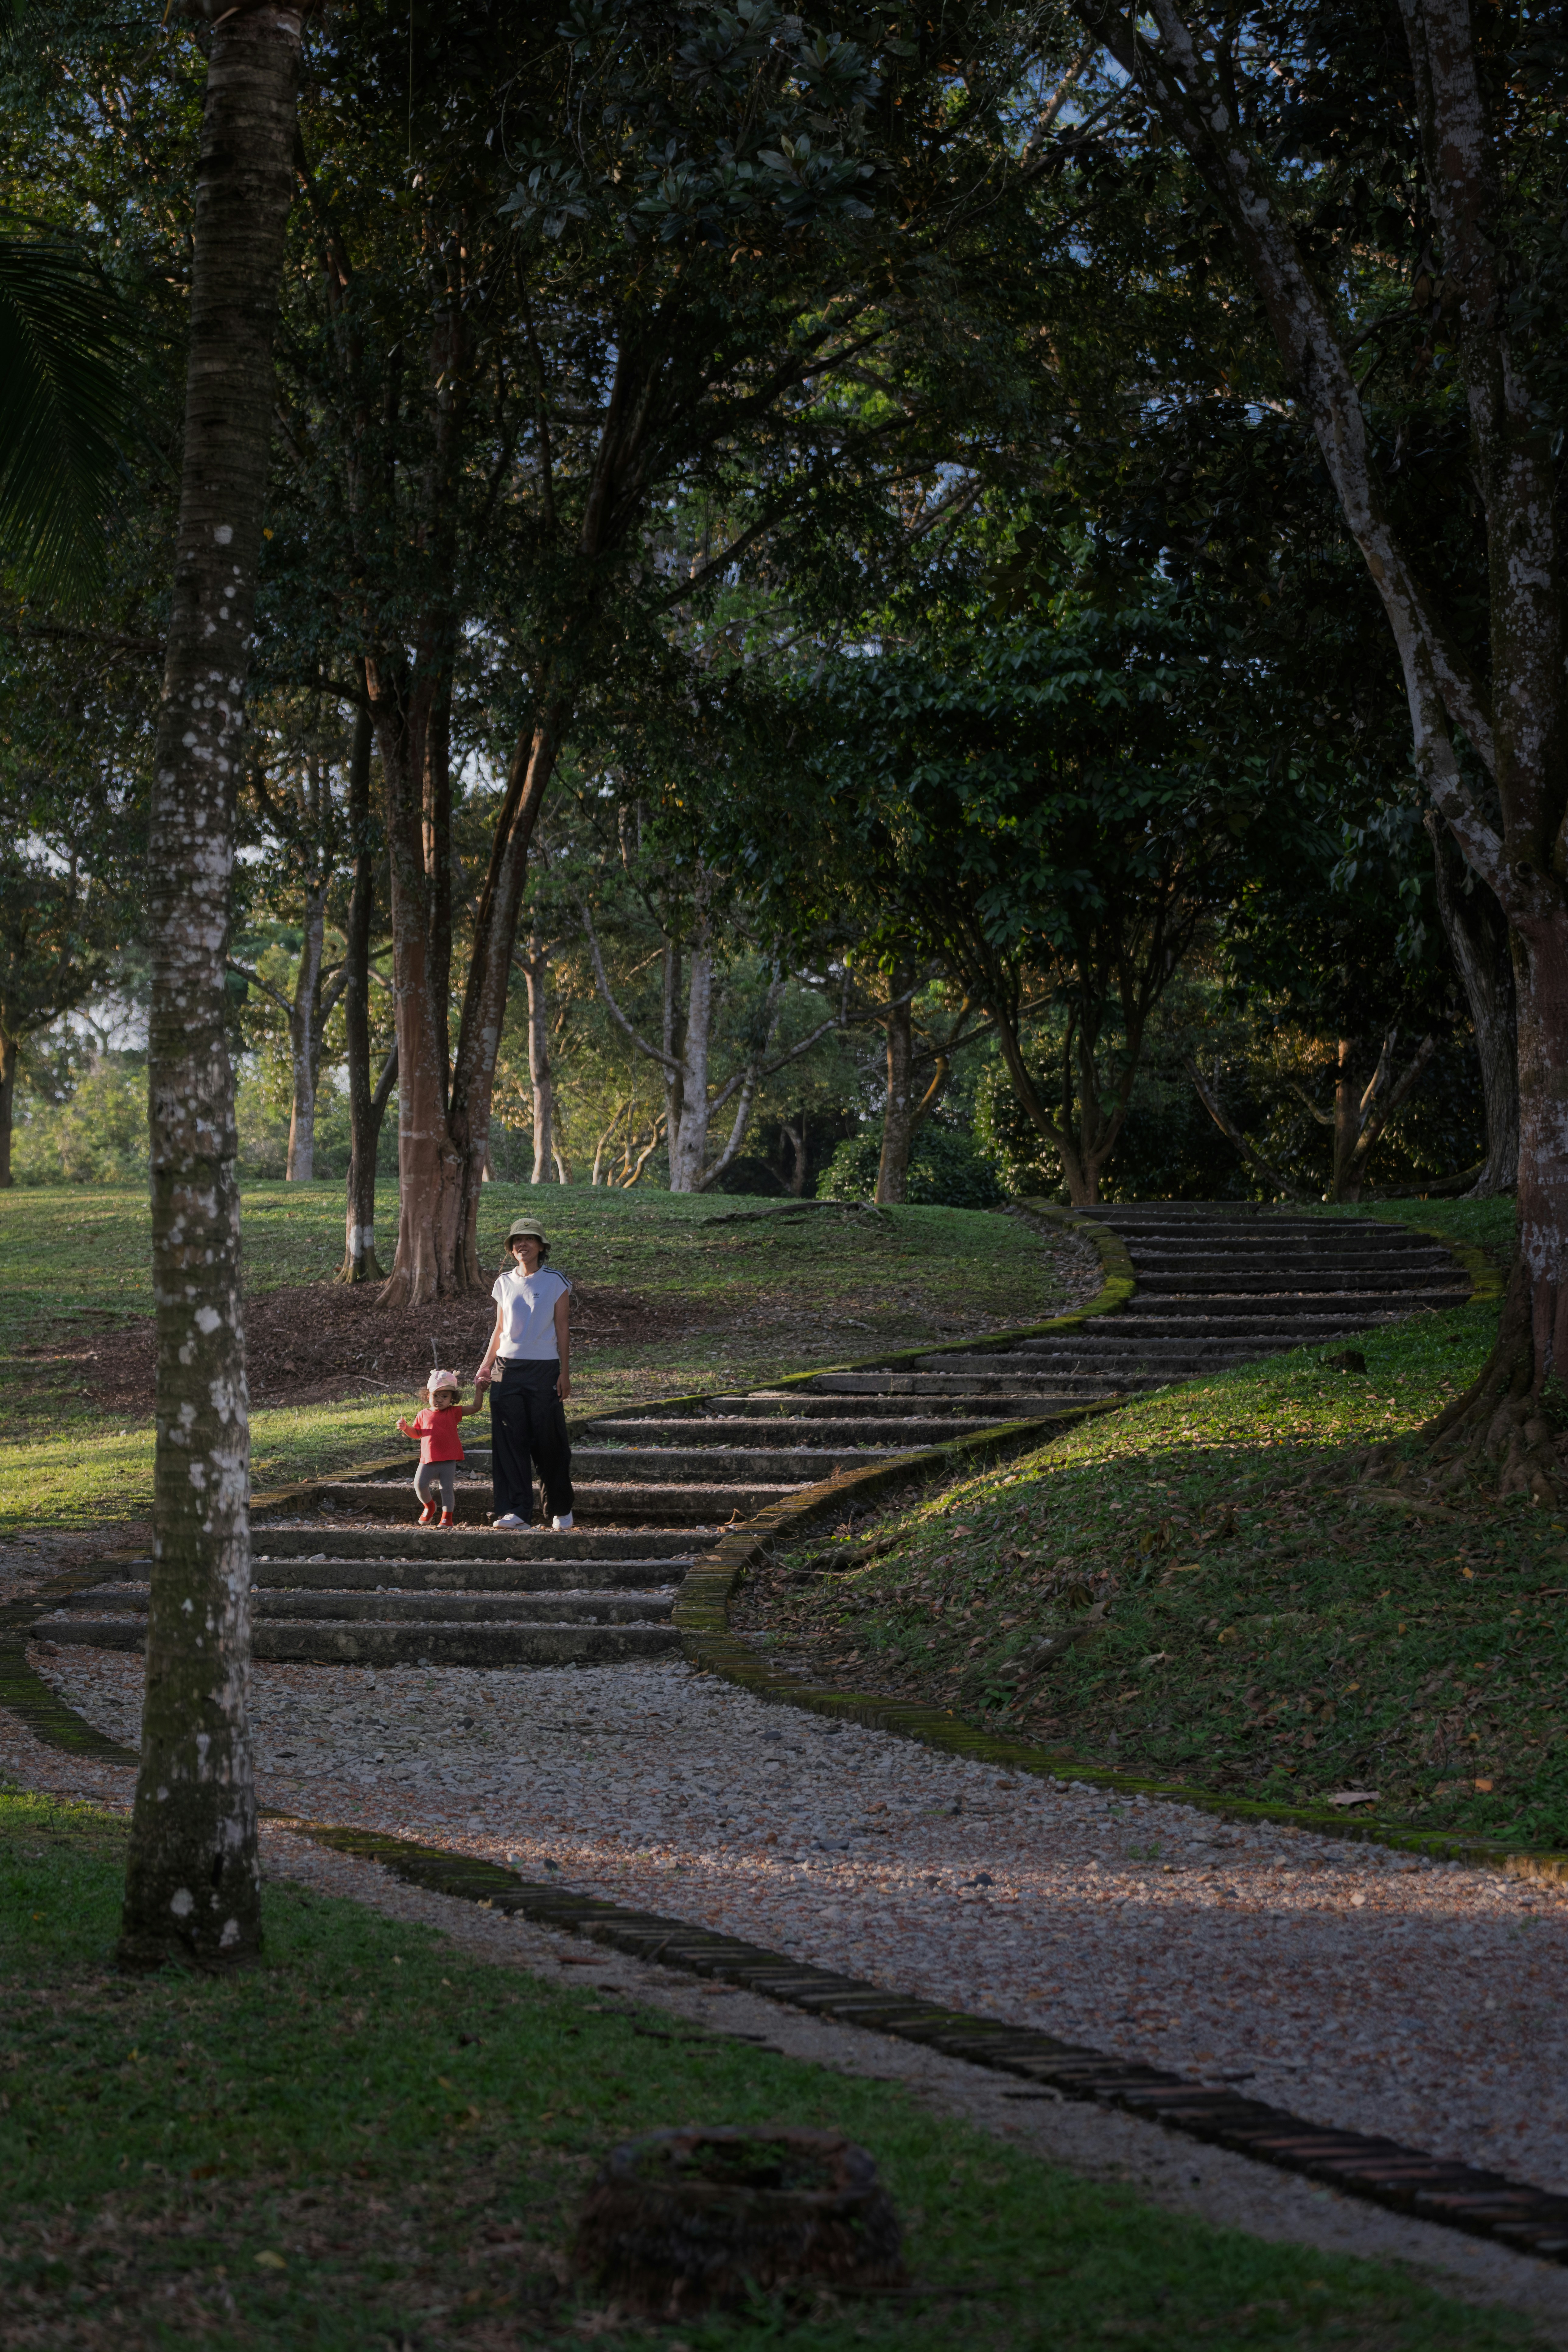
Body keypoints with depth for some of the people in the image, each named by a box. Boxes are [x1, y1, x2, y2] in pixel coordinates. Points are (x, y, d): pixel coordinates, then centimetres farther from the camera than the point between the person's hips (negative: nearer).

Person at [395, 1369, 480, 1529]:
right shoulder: (423, 1415, 9)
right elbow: (416, 1433, 17)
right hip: (428, 1460, 2)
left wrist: (478, 1389, -1)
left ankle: (447, 1517, 14)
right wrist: (405, 1428, -2)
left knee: (447, 1488, 0)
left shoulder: (454, 1412, 4)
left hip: (449, 1461, -2)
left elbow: (475, 1407, 4)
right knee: (419, 1484, -7)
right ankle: (429, 1506, 22)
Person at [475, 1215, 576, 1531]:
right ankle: (516, 1511, -2)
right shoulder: (505, 1282, 11)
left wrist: (565, 1373, -5)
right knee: (509, 1441, -4)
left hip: (544, 1369, -3)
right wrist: (486, 1367, 8)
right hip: (508, 1369, 3)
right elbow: (500, 1329, 16)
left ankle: (561, 1510, 15)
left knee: (549, 1442, -1)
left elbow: (563, 1330, 0)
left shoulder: (555, 1282, 0)